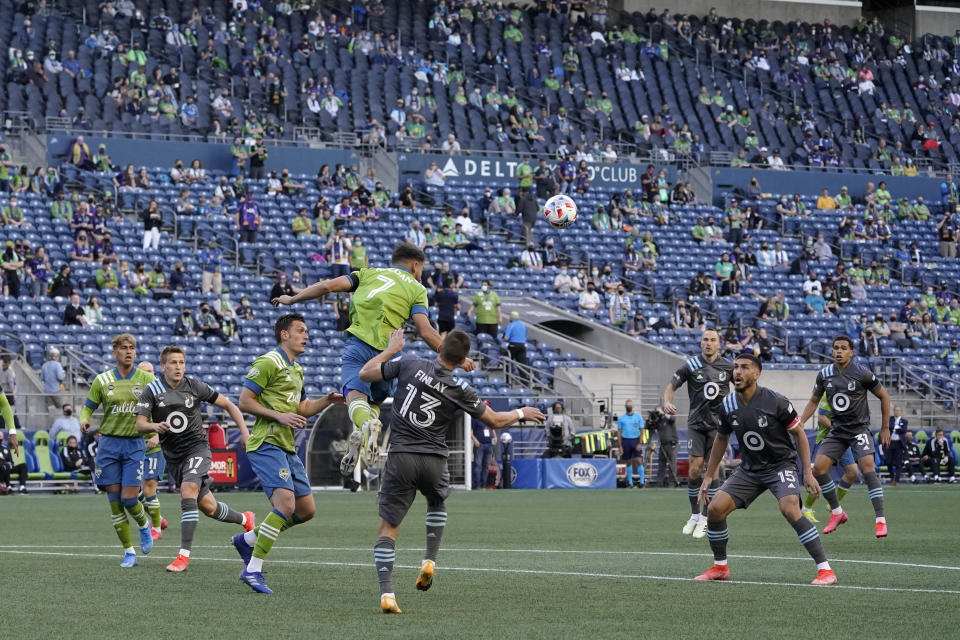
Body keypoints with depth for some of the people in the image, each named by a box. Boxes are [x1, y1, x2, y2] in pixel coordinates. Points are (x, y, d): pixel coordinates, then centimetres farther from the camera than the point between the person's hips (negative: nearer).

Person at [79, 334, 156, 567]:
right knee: (114, 499, -2)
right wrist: (84, 421, -13)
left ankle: (144, 525, 27)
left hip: (135, 444, -1)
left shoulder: (146, 379, 1)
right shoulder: (102, 380, 3)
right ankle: (129, 552, 6)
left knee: (129, 499, -9)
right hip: (109, 443, 1)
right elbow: (87, 408, 9)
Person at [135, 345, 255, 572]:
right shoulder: (152, 391, -4)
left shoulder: (195, 387, -5)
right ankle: (244, 519, 39)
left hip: (196, 447, -3)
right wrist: (154, 427, -33)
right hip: (172, 455, 3)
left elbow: (228, 405, 5)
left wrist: (244, 431, -4)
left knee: (188, 493, -27)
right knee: (207, 507, 9)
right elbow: (140, 424, -10)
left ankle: (184, 554, -25)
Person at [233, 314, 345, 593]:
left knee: (306, 510, 9)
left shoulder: (297, 370, 21)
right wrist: (279, 416, -19)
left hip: (287, 448, 10)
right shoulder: (268, 363, -8)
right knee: (286, 504, -22)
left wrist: (328, 400, 11)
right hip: (267, 444, -10)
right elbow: (244, 401, -12)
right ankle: (253, 570, -17)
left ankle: (248, 539, 23)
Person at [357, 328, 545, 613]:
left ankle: (386, 593, -12)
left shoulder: (409, 364, -4)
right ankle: (429, 561, 23)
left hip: (400, 456, -1)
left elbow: (365, 373, 2)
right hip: (434, 460, 1)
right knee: (437, 504, 35)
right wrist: (522, 413, 29)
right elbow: (496, 420, 9)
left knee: (388, 527, 2)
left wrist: (390, 349, 17)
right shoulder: (459, 389, -3)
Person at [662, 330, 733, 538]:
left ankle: (704, 519, 5)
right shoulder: (691, 365, -3)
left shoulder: (728, 366, 1)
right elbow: (671, 387, 1)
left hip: (718, 423, 0)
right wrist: (667, 402, -19)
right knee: (695, 468, -8)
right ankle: (694, 515, 10)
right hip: (696, 424, 0)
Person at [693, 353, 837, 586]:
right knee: (715, 508, -9)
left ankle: (825, 570, -24)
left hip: (781, 465, -5)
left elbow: (799, 434, -7)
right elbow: (721, 439, 15)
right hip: (749, 469, 5)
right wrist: (708, 476, 16)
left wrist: (807, 473, -12)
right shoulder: (728, 405, -2)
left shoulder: (775, 401, -17)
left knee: (790, 509, -30)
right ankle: (720, 567, 12)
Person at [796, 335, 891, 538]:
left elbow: (883, 396, 1)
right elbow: (814, 401, 16)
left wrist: (885, 428, 2)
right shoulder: (824, 374, 2)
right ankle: (837, 512, 10)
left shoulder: (862, 373, -10)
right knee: (818, 468, -10)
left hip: (859, 428, -5)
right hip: (837, 430, 5)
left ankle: (880, 521, -20)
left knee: (867, 467, -23)